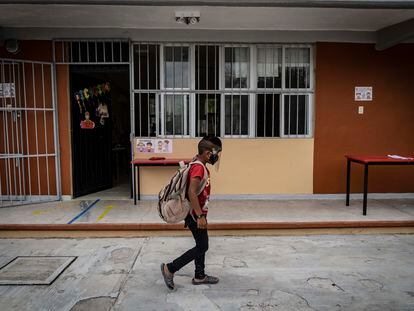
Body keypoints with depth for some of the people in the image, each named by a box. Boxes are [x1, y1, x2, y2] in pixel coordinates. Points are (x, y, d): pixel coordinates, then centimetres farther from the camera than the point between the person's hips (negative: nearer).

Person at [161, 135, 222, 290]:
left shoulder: (199, 166, 10)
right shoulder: (198, 168, -22)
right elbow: (191, 193, -29)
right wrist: (200, 216, -27)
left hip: (198, 213, 10)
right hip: (195, 215, -10)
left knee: (202, 245, 17)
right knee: (202, 247, 0)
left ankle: (199, 276, 31)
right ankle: (170, 268, 6)